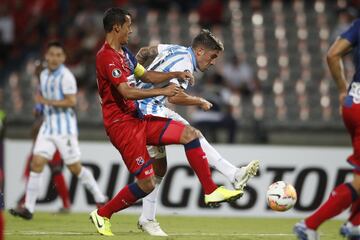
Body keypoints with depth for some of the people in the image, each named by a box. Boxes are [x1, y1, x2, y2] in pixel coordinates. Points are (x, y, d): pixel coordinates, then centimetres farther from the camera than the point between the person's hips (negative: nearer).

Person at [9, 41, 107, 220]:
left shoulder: (65, 76, -11)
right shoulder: (44, 75, 13)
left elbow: (71, 101, -19)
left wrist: (47, 102, -17)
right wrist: (41, 105, 9)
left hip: (65, 128, -7)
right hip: (48, 127, 7)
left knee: (75, 168, -1)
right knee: (37, 163, -6)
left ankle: (100, 198, 18)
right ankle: (28, 208, -8)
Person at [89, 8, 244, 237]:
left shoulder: (124, 53, 14)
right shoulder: (107, 57, -18)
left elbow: (146, 76, 24)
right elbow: (127, 92, -27)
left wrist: (176, 74, 10)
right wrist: (162, 92, -25)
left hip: (138, 118, 10)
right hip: (122, 124, -10)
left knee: (189, 134, -1)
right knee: (147, 183, -10)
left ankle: (211, 191, 2)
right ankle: (102, 214, 8)